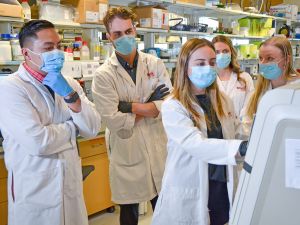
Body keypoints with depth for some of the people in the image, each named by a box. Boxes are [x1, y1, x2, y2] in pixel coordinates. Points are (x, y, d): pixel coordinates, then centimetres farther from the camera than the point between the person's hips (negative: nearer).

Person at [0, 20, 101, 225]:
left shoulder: (69, 83, 5)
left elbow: (93, 129, -3)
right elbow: (38, 143, -25)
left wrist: (69, 94, -16)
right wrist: (73, 127, -7)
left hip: (71, 184, 6)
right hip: (35, 191, -5)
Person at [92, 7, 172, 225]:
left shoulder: (155, 64, 1)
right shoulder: (104, 75, -9)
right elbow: (115, 122, -17)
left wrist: (129, 106, -15)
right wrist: (151, 107, -9)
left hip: (159, 150, 3)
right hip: (128, 155, -2)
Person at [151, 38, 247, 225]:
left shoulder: (224, 102, 4)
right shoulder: (173, 106, -15)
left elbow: (230, 140, 11)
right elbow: (196, 145, -28)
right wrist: (242, 148, -40)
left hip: (221, 189, 5)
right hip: (188, 194, -5)